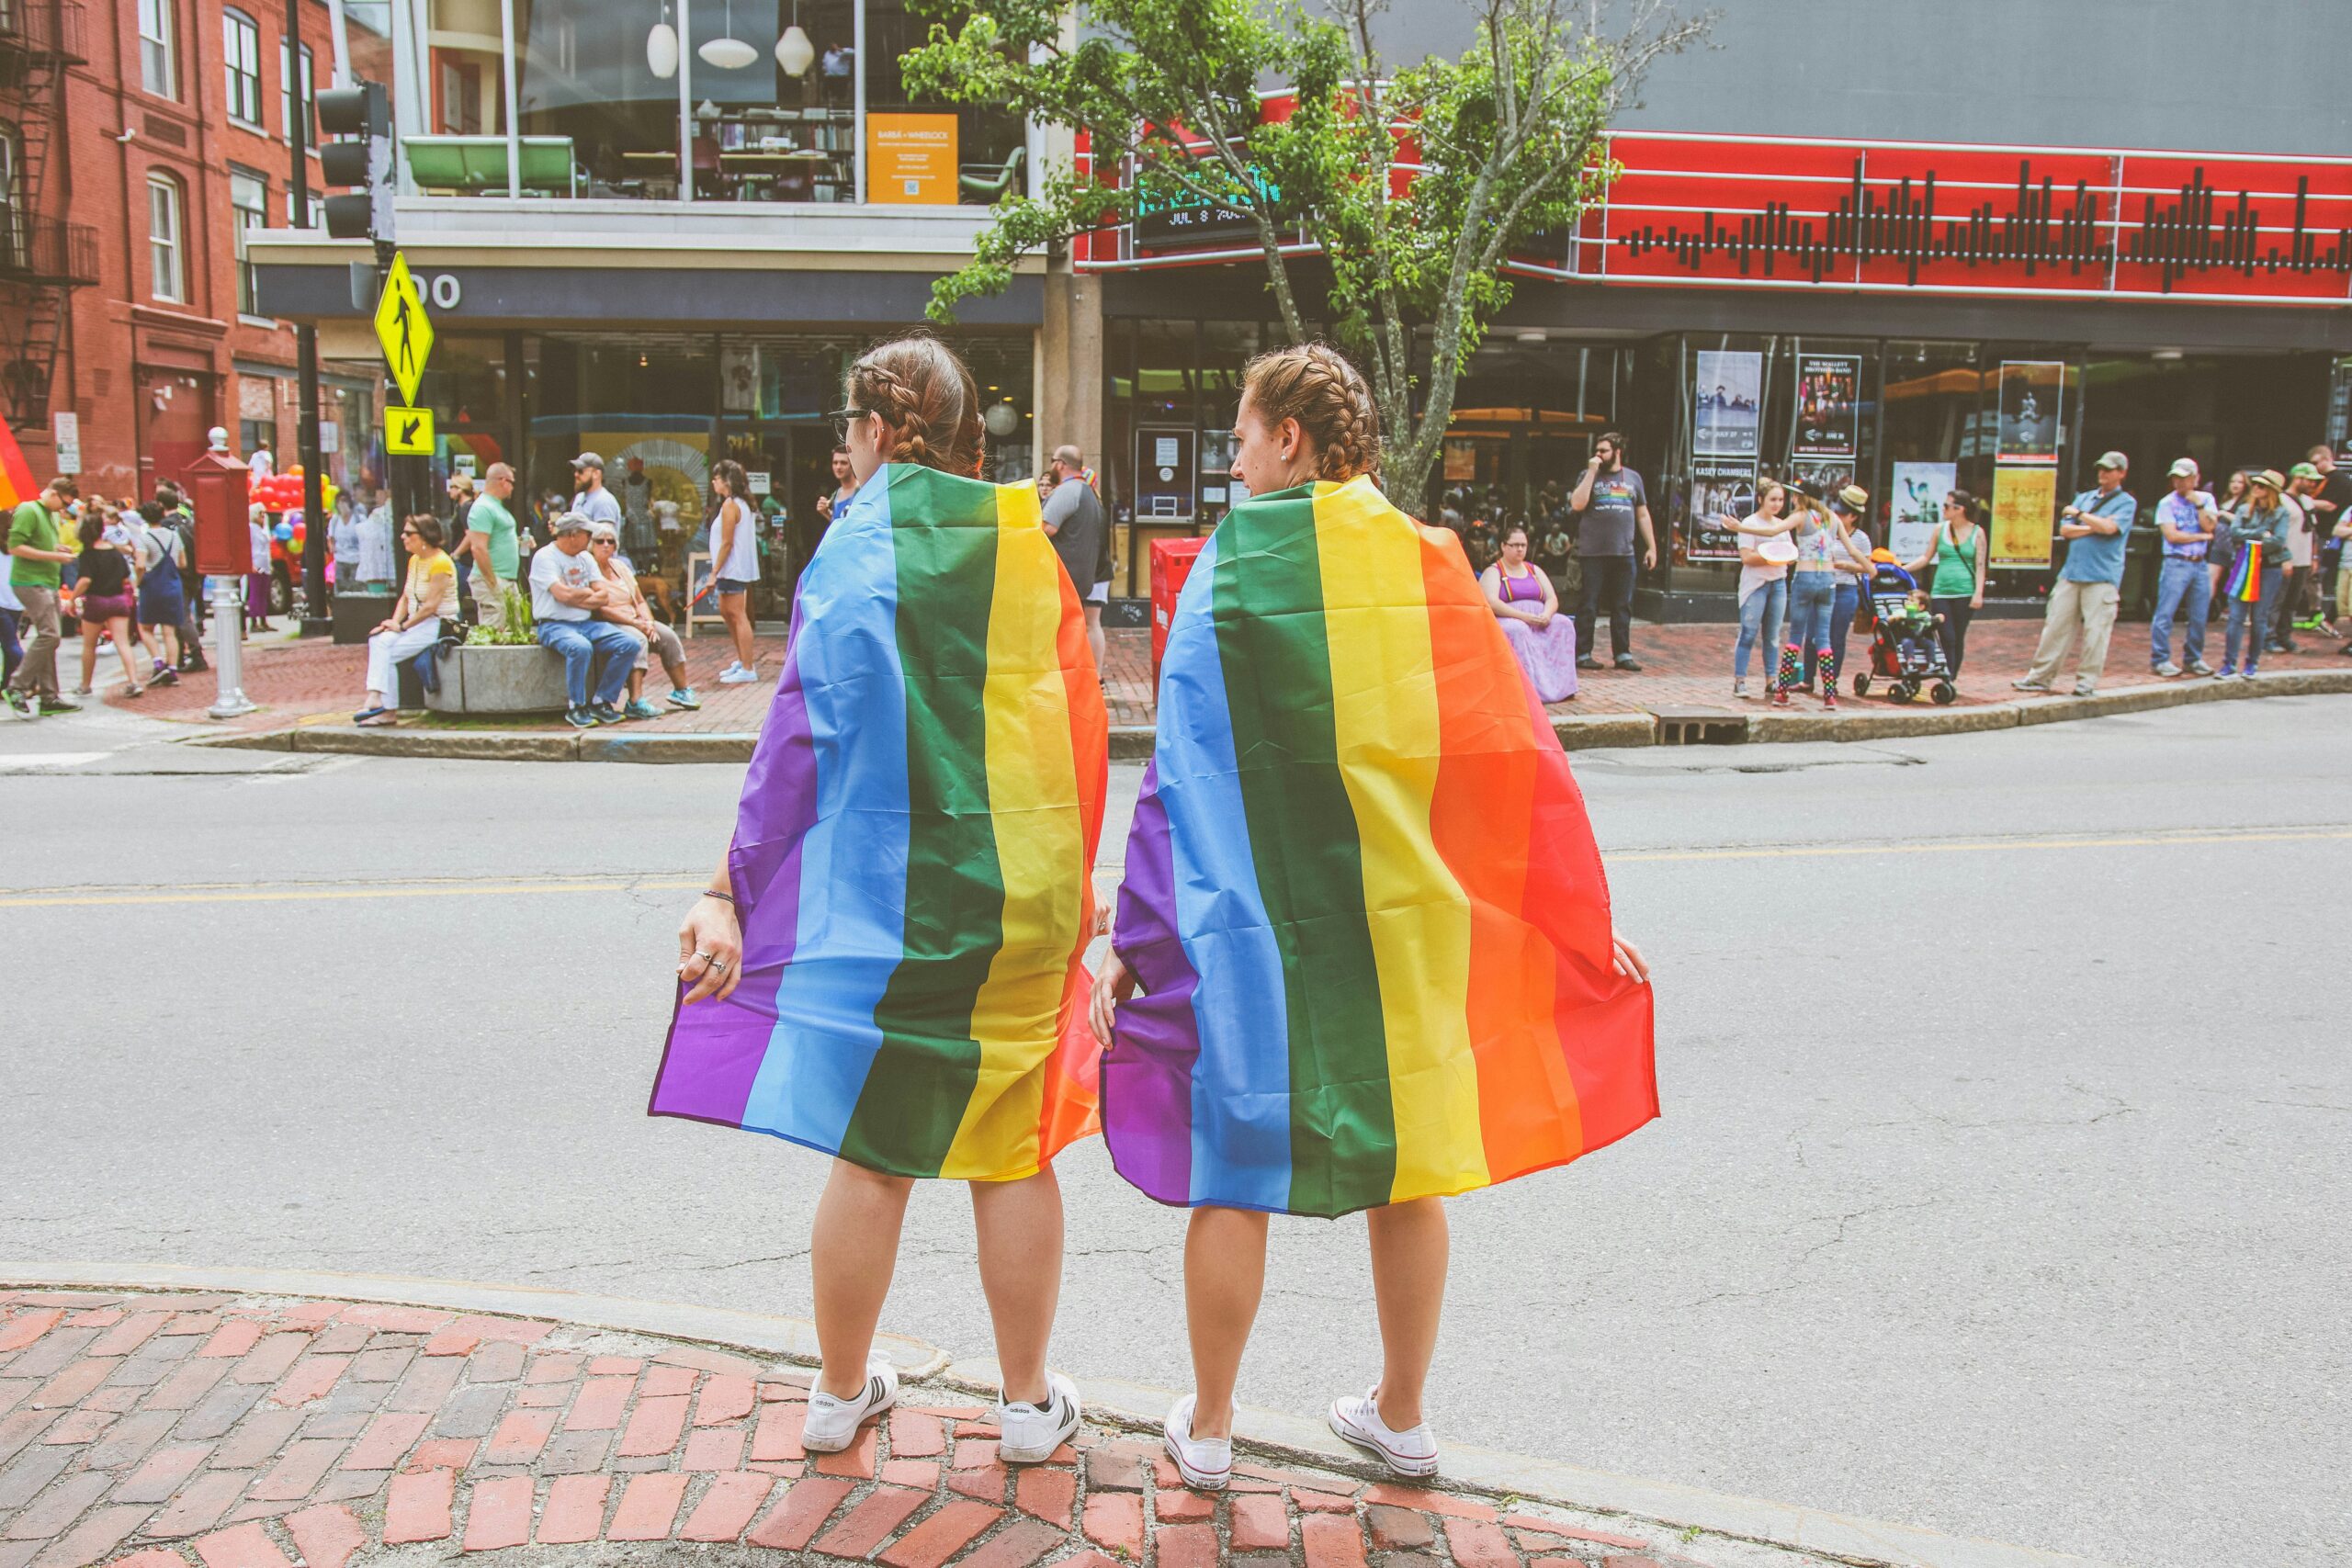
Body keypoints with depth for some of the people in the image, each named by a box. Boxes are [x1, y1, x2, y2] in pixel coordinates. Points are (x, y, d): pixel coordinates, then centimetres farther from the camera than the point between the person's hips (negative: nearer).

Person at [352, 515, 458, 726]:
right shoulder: (414, 560, 13)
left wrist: (402, 626, -15)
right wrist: (394, 622, -3)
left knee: (388, 653, -20)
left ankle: (380, 704, -13)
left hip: (439, 626, -8)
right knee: (378, 640, -15)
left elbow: (430, 606, -18)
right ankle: (376, 698, -21)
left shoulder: (440, 563, -15)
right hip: (417, 625, 8)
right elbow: (405, 598, 14)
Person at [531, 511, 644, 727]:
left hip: (588, 624, 7)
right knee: (581, 647, -38)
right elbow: (564, 595, -19)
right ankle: (575, 708, -19)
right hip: (555, 626, -7)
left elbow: (605, 597, 5)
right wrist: (589, 593, -1)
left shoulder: (585, 557, 15)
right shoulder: (545, 557, -7)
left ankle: (601, 702, -5)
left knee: (631, 644, -13)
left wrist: (576, 598, -10)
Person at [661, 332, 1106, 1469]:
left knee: (870, 1152, 10)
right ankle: (1028, 1402, 23)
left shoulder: (859, 545, -6)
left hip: (882, 895, -2)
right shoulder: (1025, 541, 5)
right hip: (1023, 897, 3)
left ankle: (841, 1393, 27)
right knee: (1012, 1152, 11)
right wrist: (1070, 884, 17)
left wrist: (729, 891, -8)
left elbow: (803, 732, -11)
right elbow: (1080, 728, 7)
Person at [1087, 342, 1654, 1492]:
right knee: (1404, 1163, 16)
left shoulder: (1229, 569, -8)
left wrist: (1131, 944, -7)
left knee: (1234, 1173, 10)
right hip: (1405, 920, 3)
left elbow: (1180, 776, -11)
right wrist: (1583, 914, 10)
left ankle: (1207, 1429, 25)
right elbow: (1517, 759, 2)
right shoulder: (1427, 565, 0)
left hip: (1253, 922, -3)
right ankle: (1401, 1417, 31)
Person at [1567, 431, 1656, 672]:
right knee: (1588, 606, 0)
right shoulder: (1589, 475, 4)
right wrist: (1592, 472, -12)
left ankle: (1623, 653, 14)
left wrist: (1651, 547, 11)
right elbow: (1577, 504, -12)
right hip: (1593, 553, -3)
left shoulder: (1633, 478, 12)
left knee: (1623, 606, 7)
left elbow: (1642, 515, 16)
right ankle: (1583, 654, 5)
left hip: (1624, 553, 3)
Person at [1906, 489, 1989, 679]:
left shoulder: (1977, 532, 2)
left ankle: (1952, 680, 14)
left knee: (1958, 639, 4)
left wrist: (1978, 593, -9)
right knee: (1947, 639, -6)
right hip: (1940, 592, 1)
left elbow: (1980, 566, 0)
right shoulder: (1940, 529, 8)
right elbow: (1927, 558, 14)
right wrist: (1901, 569, 6)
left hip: (1965, 593, -1)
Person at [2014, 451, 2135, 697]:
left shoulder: (2126, 502, 3)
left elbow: (2109, 527, -15)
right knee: (2055, 626, 4)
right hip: (2071, 573, 5)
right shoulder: (2084, 497, 18)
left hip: (2103, 577, -5)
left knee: (2096, 630, -5)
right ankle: (2040, 677, 8)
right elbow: (2065, 530, 7)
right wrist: (2095, 527, -5)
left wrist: (2079, 515, -4)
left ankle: (2087, 681, 1)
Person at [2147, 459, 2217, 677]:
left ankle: (2194, 658, 18)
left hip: (2199, 564, 4)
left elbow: (2210, 526, -2)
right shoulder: (2167, 503, -1)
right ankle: (2160, 659, -2)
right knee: (2165, 614, -7)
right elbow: (2172, 535, -10)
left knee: (2199, 616, 7)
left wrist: (2198, 504, -8)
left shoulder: (2206, 499, 11)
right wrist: (2202, 536, -4)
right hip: (2176, 563, -4)